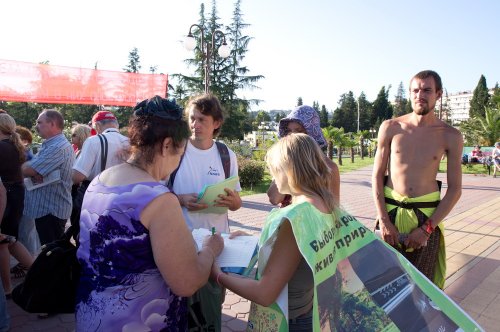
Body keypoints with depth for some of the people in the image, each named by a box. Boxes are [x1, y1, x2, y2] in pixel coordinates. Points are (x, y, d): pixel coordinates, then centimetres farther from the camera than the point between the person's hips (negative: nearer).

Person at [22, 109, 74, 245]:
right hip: (47, 207, 10)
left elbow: (27, 170, -23)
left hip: (51, 210, -10)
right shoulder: (51, 144, 14)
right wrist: (34, 174, -11)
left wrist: (27, 169, 0)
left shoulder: (58, 147, -22)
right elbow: (33, 168, 11)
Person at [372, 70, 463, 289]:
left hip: (427, 214, 0)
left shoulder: (450, 137, -2)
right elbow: (377, 176, 0)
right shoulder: (390, 128, -2)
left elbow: (455, 189, 0)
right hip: (390, 210, 0)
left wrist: (427, 228, -8)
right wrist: (384, 220, -7)